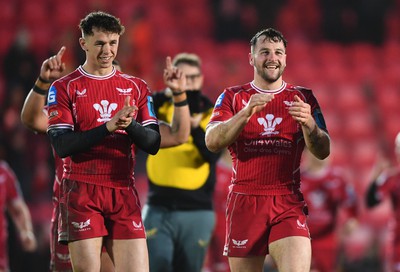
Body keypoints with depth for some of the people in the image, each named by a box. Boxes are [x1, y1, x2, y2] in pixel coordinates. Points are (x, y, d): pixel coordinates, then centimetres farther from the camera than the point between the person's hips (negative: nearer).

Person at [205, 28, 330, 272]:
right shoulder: (233, 97, 7)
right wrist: (246, 112, -23)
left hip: (289, 204, 0)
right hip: (245, 203, 0)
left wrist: (308, 123, -19)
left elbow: (323, 152, 2)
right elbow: (212, 141, -8)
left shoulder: (303, 98, 9)